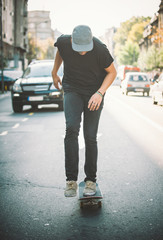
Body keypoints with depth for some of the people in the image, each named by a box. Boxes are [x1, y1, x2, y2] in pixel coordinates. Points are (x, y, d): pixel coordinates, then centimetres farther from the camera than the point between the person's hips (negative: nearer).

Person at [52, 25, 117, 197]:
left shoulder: (100, 49, -23)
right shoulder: (63, 42, -16)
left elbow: (112, 72, -8)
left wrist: (100, 93, -21)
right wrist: (54, 73, 20)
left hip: (94, 94, -1)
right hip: (72, 91, 1)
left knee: (90, 137, -4)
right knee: (72, 128, -21)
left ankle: (91, 180, 14)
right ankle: (71, 180, -17)